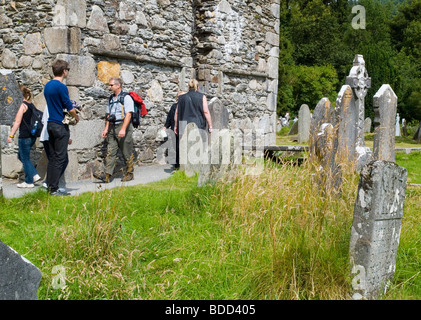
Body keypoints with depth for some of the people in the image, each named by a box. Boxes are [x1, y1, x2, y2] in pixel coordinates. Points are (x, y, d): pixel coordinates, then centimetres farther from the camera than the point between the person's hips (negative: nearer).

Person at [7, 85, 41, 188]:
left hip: (24, 136, -8)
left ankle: (29, 182, 7)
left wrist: (11, 135, -10)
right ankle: (34, 175, 14)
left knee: (25, 158, 1)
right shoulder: (31, 105, 12)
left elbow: (17, 122, -13)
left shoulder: (22, 105, -12)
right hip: (32, 136, 8)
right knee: (21, 156, 20)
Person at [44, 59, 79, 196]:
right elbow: (69, 108, -12)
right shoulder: (61, 87, -15)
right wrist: (76, 117, 6)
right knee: (60, 158, -4)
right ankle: (54, 189, -3)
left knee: (53, 157, 12)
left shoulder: (47, 85, 12)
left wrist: (71, 112, 17)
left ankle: (50, 185, 15)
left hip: (51, 123, 9)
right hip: (60, 125, -8)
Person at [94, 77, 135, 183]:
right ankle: (107, 175, -9)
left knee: (127, 153, 1)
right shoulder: (111, 99, 17)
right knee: (110, 151, -3)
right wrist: (106, 129, 13)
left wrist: (123, 129, -23)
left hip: (123, 126, -7)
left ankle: (129, 174, 13)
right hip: (112, 128, 7)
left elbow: (128, 114, -15)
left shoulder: (126, 98, -6)